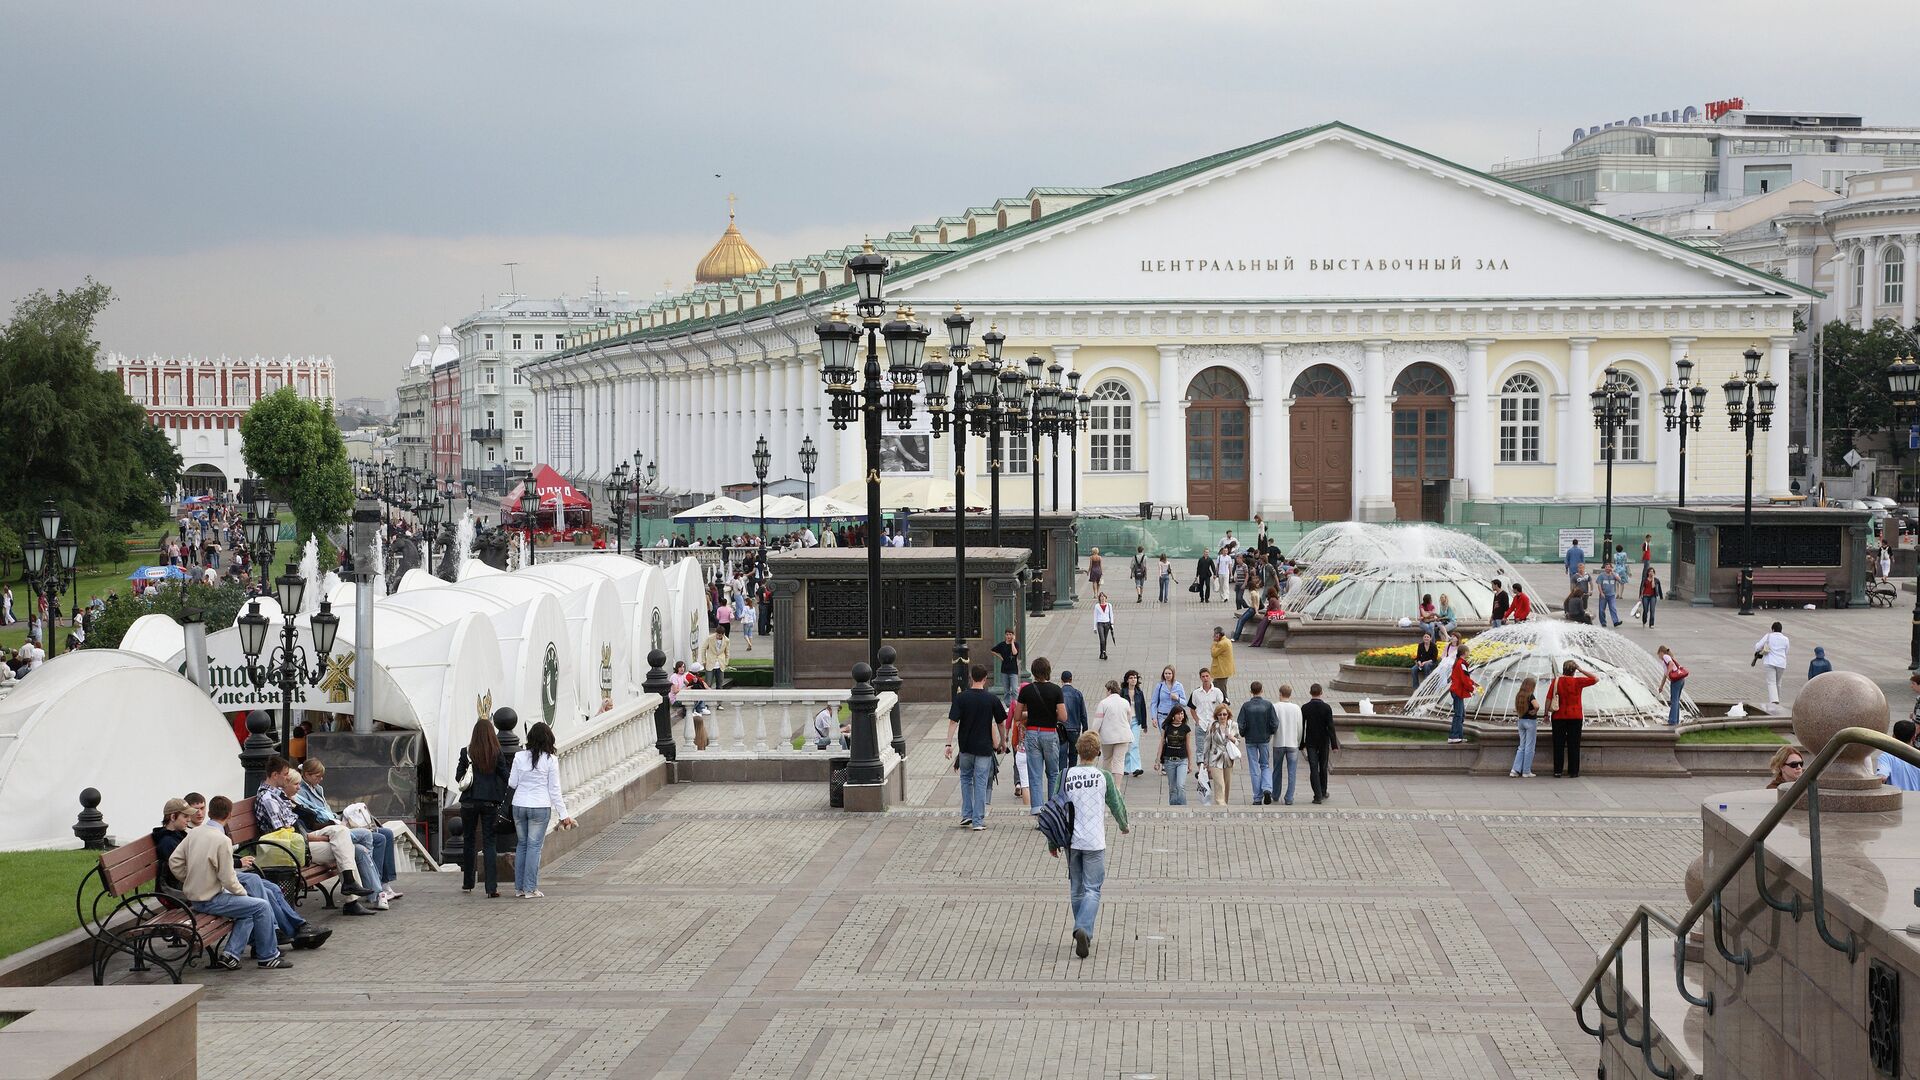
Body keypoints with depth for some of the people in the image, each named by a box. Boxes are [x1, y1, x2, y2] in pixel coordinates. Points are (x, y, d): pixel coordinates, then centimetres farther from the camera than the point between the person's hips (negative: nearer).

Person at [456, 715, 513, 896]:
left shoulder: (466, 752, -5)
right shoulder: (497, 754, -7)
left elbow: (458, 777, 1)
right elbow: (507, 777, -3)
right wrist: (511, 765, 15)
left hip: (469, 802, 1)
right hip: (490, 803, -1)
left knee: (469, 841, 16)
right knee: (489, 843, 0)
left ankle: (468, 882, 25)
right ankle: (492, 887, -10)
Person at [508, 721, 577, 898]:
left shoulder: (519, 757, -2)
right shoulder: (550, 760, -8)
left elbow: (512, 783, 3)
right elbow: (555, 790, -6)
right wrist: (563, 814, 0)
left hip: (519, 806, 3)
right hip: (540, 808, -3)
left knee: (522, 844, 15)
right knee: (534, 846, 2)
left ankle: (519, 887, 17)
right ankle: (530, 889, 2)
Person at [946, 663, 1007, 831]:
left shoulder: (960, 697, -6)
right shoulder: (991, 699, -4)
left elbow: (953, 721, -11)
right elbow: (1001, 722, 5)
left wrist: (949, 744, -10)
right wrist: (1003, 741, 20)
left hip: (966, 747, 1)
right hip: (984, 748, -1)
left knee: (966, 779, 20)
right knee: (980, 783, 3)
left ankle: (966, 815, 15)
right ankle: (978, 821, 1)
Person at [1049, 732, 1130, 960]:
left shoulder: (1066, 776, -2)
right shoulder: (1103, 777, -6)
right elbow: (1116, 804, 4)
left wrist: (1052, 841, 10)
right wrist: (1123, 826, 25)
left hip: (1071, 841, 2)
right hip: (1094, 842, -2)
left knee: (1076, 889, 15)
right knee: (1092, 890, -2)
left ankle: (1081, 933, 22)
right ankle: (1084, 930, -22)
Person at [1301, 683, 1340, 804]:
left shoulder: (1304, 708, -5)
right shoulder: (1326, 708, -10)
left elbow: (1301, 727, -1)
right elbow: (1330, 727, -11)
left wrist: (1301, 744, 7)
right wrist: (1334, 744, -7)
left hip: (1310, 742, 0)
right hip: (1324, 742, 0)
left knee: (1313, 769, -1)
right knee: (1323, 768, 15)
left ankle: (1318, 795, -8)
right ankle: (1323, 792, 27)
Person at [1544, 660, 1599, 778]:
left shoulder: (1556, 681, -2)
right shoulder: (1578, 681, -5)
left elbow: (1549, 698, -5)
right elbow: (1596, 679, 2)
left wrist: (1546, 713, 5)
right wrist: (1581, 670, 2)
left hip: (1558, 717, 1)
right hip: (1575, 717, -1)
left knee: (1558, 745, 4)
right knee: (1573, 745, 4)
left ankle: (1557, 771, 3)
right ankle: (1573, 771, 5)